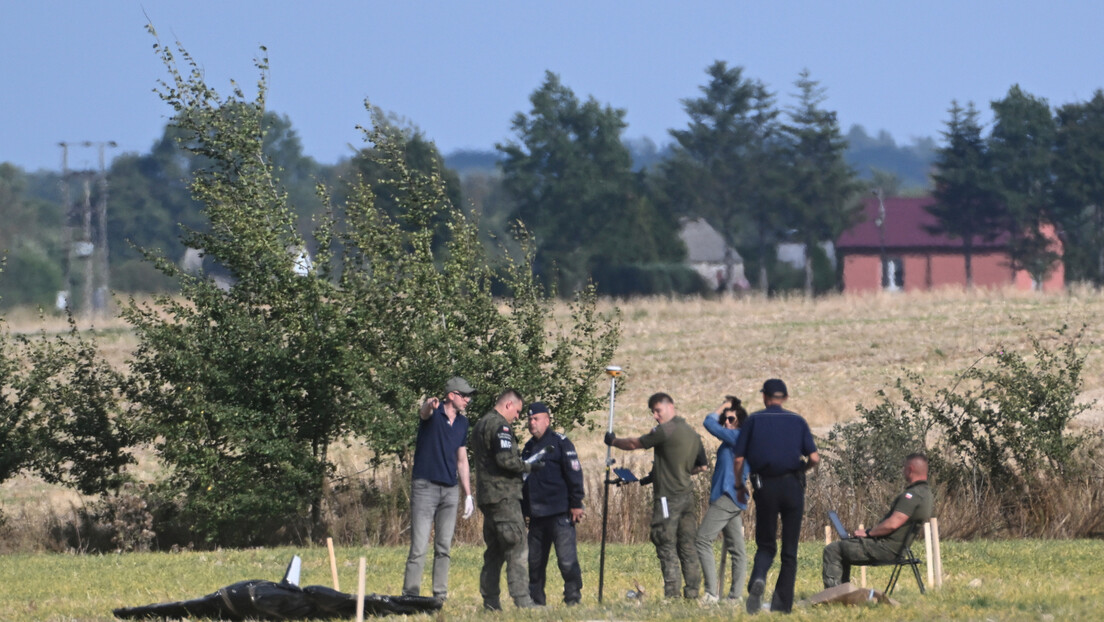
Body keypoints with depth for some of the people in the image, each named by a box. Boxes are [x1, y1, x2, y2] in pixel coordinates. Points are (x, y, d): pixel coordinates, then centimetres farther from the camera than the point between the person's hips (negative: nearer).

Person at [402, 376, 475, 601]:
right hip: (425, 487, -6)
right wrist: (429, 405, -57)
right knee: (419, 548, -9)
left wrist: (468, 495, 17)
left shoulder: (462, 422, 13)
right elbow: (424, 413, -32)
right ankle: (409, 596, -9)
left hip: (450, 490, 6)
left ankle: (440, 596, 11)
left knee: (444, 548, 7)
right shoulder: (433, 413, -5)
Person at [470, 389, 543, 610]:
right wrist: (529, 467, -7)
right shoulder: (500, 426, -12)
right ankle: (522, 600, -15)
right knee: (515, 550, -10)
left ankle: (490, 601, 10)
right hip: (504, 496, -10)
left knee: (494, 551, 12)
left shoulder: (480, 425, 19)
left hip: (486, 497, 10)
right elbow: (506, 459, -23)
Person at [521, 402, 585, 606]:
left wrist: (576, 504, -12)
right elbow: (521, 478, 24)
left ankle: (573, 597, -2)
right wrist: (522, 510, 20)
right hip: (537, 516, 7)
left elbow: (574, 474, -7)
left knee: (567, 559, -9)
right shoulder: (528, 447, 18)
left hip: (560, 515, -7)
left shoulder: (560, 442, -2)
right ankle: (536, 600, 13)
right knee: (535, 562, 7)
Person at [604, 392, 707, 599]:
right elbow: (702, 466, 22)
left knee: (667, 547, -6)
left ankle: (671, 593, -10)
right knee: (688, 546, 9)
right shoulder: (692, 433, 14)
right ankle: (692, 591, 8)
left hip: (668, 497, -8)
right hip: (688, 496, 8)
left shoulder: (666, 431, -11)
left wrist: (613, 441, 16)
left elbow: (634, 444, -2)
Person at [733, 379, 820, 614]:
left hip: (765, 486, 0)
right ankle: (783, 602, 5)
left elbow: (738, 459, -2)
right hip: (792, 486, 0)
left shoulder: (754, 420, 4)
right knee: (789, 549, 9)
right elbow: (814, 458, -2)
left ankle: (758, 579, -23)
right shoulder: (797, 421, 6)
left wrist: (739, 484, 13)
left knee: (765, 545, 8)